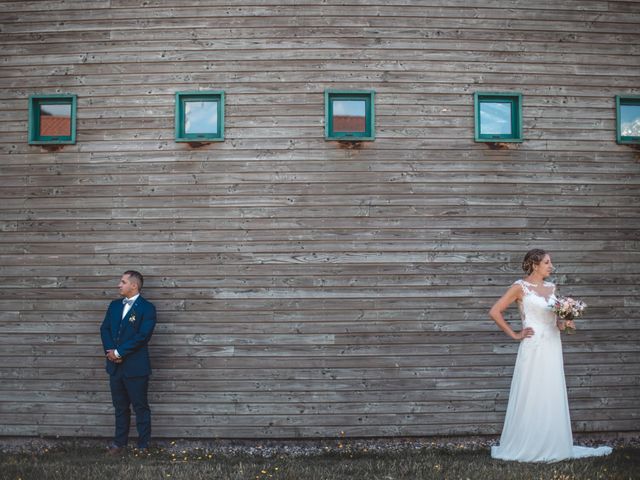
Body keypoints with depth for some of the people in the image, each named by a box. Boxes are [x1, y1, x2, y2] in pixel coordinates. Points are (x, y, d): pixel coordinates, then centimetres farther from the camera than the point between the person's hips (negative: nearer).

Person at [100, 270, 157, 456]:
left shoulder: (147, 308, -9)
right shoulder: (114, 305, 12)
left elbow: (142, 336, -17)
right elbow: (105, 329, 7)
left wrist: (119, 352, -16)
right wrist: (110, 351, -10)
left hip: (136, 367, -6)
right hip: (115, 366, 6)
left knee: (141, 407, 4)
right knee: (120, 407, 15)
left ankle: (143, 446, 12)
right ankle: (120, 443, 24)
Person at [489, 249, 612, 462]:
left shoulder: (551, 288, 12)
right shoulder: (521, 287, -6)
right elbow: (494, 312, -8)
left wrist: (564, 324, -1)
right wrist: (514, 335, -6)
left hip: (552, 348, 6)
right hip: (533, 348, -6)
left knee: (552, 398, 9)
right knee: (530, 398, -1)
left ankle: (552, 446, 18)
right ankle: (522, 447, 10)